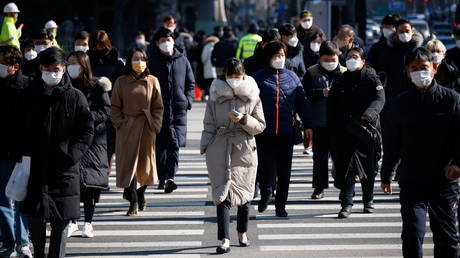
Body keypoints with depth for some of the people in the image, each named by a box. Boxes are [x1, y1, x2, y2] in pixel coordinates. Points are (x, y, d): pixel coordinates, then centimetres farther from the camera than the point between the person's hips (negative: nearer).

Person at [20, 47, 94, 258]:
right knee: (35, 217, 4)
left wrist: (73, 154, -11)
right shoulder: (30, 96, 6)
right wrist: (24, 155, -1)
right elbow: (21, 129, 10)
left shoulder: (75, 97, 0)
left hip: (64, 169, -2)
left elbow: (87, 130, 0)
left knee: (61, 219, 1)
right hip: (36, 167, 2)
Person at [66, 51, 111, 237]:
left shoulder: (96, 86, -2)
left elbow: (105, 110, -3)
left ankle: (88, 223, 8)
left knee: (90, 181, 0)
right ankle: (72, 221, 7)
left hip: (92, 137, -2)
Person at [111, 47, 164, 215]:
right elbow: (115, 107, 4)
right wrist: (119, 123, -6)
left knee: (145, 162, 10)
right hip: (127, 128, -2)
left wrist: (155, 125, -3)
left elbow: (158, 107, 6)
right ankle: (133, 202, -9)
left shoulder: (152, 81, 4)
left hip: (147, 128, 2)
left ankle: (140, 196, 30)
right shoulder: (121, 82, 1)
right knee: (128, 162, -9)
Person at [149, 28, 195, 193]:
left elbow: (190, 83, 16)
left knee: (175, 145, -8)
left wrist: (188, 100, 4)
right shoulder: (152, 61, 3)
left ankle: (170, 177, -13)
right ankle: (162, 178, 12)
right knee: (160, 145, 3)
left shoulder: (182, 60, 8)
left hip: (178, 110, 0)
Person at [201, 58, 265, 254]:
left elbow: (260, 126, 3)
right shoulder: (216, 96, 3)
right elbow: (209, 125, 8)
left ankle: (242, 233, 29)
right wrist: (205, 148, 1)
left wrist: (243, 119, -14)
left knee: (244, 191, 11)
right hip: (220, 149, -1)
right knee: (223, 192, -8)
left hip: (245, 149, 1)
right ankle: (224, 240, -12)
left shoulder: (252, 96, 2)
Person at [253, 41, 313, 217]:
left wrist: (307, 125, 10)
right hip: (265, 132, -2)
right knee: (266, 166, -6)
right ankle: (265, 195, 20)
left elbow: (301, 102, 14)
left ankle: (280, 205, 14)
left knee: (284, 170, 4)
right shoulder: (259, 77, 2)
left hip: (286, 132, 2)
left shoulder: (291, 76, 11)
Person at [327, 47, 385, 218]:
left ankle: (368, 201, 26)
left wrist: (369, 114, -32)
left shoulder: (371, 79, 1)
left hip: (367, 130, -1)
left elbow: (379, 98, -13)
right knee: (346, 167, -8)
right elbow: (331, 107, 14)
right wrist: (332, 131, 6)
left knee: (369, 168, 9)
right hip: (345, 132, 2)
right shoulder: (340, 82, 11)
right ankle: (346, 204, -9)